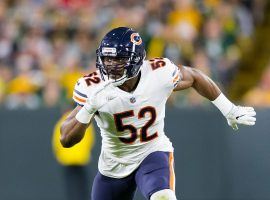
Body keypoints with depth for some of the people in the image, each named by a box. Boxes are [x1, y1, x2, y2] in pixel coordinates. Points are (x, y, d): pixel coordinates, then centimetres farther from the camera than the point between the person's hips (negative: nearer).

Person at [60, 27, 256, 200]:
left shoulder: (159, 74, -21)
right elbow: (66, 140, -25)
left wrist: (230, 110, 12)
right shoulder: (92, 87, -22)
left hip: (153, 153, -2)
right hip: (113, 165, 2)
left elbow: (194, 77, 2)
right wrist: (90, 106, -41)